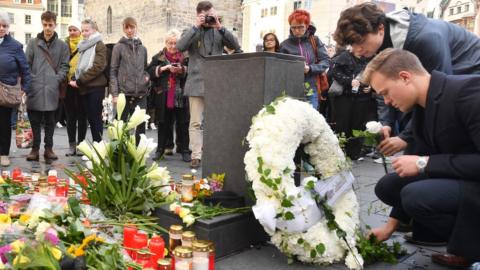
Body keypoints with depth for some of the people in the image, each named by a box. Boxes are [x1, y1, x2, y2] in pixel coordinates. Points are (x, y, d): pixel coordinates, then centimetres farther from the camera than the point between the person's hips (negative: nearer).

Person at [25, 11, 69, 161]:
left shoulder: (62, 45, 8)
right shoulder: (33, 43, 8)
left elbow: (64, 66, 5)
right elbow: (26, 64, 6)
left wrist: (57, 79, -9)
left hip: (52, 90, 0)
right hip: (35, 89, 0)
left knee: (50, 121, 5)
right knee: (35, 121, 4)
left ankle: (48, 148, 14)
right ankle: (35, 148, 13)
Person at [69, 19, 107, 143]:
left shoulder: (100, 46, -4)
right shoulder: (83, 46, 19)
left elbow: (98, 67, -15)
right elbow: (79, 66, 21)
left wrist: (79, 81, -15)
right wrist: (75, 80, 0)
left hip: (96, 87, -7)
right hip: (84, 87, 7)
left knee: (96, 118, -5)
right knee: (90, 118, 8)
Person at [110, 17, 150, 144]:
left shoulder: (142, 48, 15)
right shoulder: (118, 47, 3)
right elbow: (113, 71, 0)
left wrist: (147, 76, 1)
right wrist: (115, 93, -8)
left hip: (141, 94, 4)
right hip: (124, 93, -3)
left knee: (141, 126, 5)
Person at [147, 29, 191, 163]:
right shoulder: (159, 57, 8)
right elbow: (149, 71, 0)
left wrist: (182, 70, -19)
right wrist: (162, 68, -12)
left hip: (181, 96, -1)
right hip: (163, 97, 1)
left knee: (182, 124, 3)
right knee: (163, 123, 10)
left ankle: (184, 150, 12)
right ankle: (160, 149, 20)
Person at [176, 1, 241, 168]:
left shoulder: (219, 32, 13)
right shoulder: (191, 32, 7)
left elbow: (236, 46, -1)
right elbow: (180, 47, -12)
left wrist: (220, 27, -9)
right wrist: (195, 27, -13)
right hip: (197, 84, -2)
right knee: (196, 122, -3)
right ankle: (196, 156, 1)